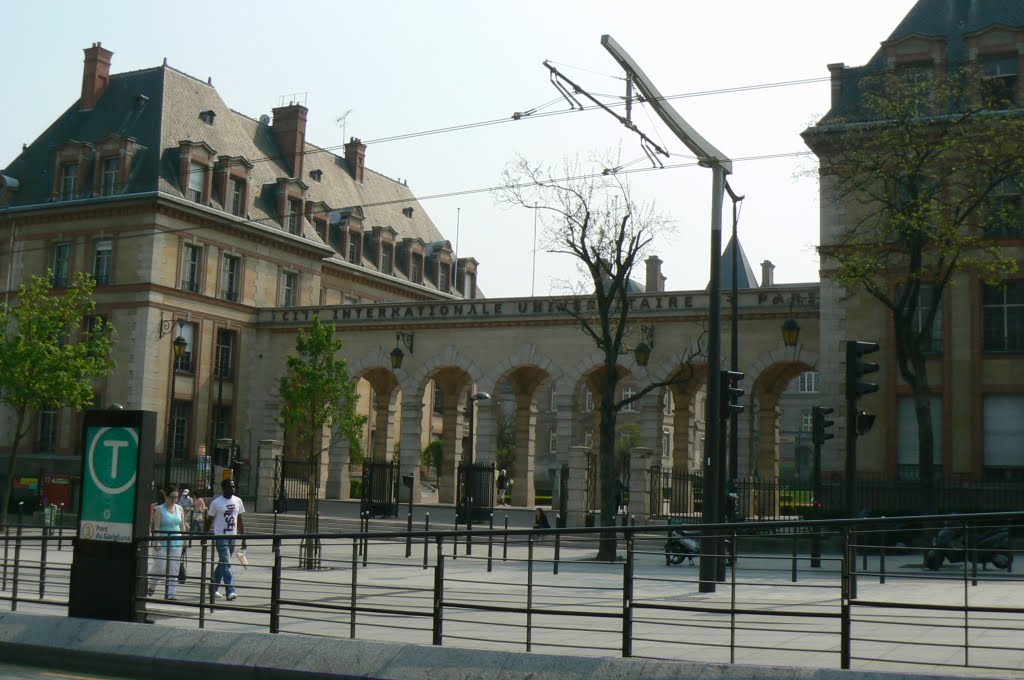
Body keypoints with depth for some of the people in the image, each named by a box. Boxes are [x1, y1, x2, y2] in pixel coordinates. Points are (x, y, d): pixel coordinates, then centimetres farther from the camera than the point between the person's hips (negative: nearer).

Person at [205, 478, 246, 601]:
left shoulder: (238, 501, 6)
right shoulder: (216, 503, -7)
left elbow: (240, 521, 11)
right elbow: (209, 520, 1)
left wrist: (243, 538, 8)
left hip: (233, 536, 5)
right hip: (221, 537, -5)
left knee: (222, 564, 14)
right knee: (226, 564, -12)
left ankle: (213, 587, 26)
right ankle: (230, 591, -15)